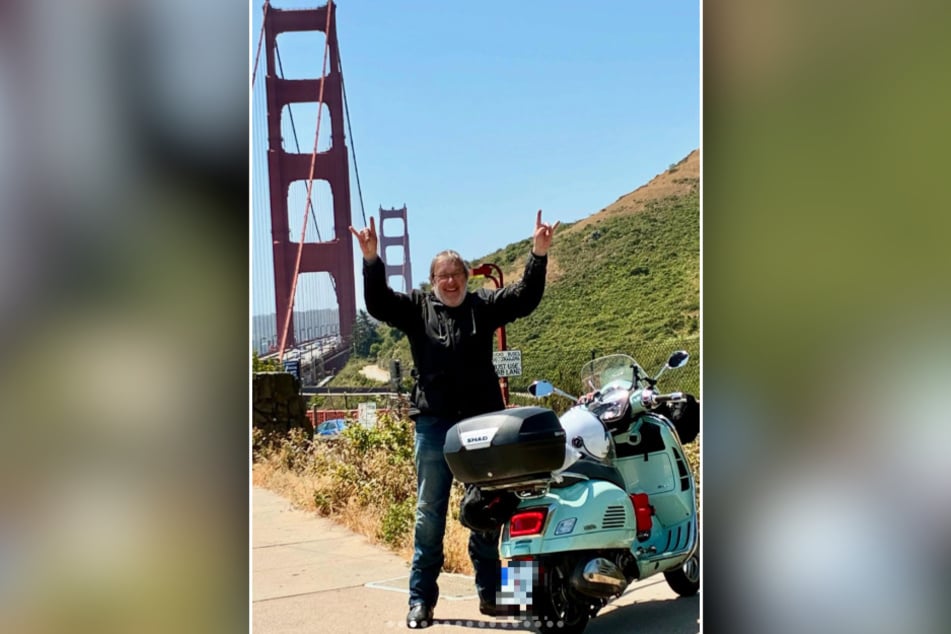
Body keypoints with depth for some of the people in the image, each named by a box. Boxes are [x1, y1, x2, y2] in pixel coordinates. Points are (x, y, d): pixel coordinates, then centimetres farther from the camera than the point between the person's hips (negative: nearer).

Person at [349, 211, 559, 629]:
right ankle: (421, 598, 10)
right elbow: (377, 303, -6)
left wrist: (538, 255, -15)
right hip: (434, 423, -1)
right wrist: (371, 261, -22)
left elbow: (525, 297, -2)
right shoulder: (417, 307, 6)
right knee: (429, 512, 4)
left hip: (483, 421, 1)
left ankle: (489, 591, 22)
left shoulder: (484, 305, 8)